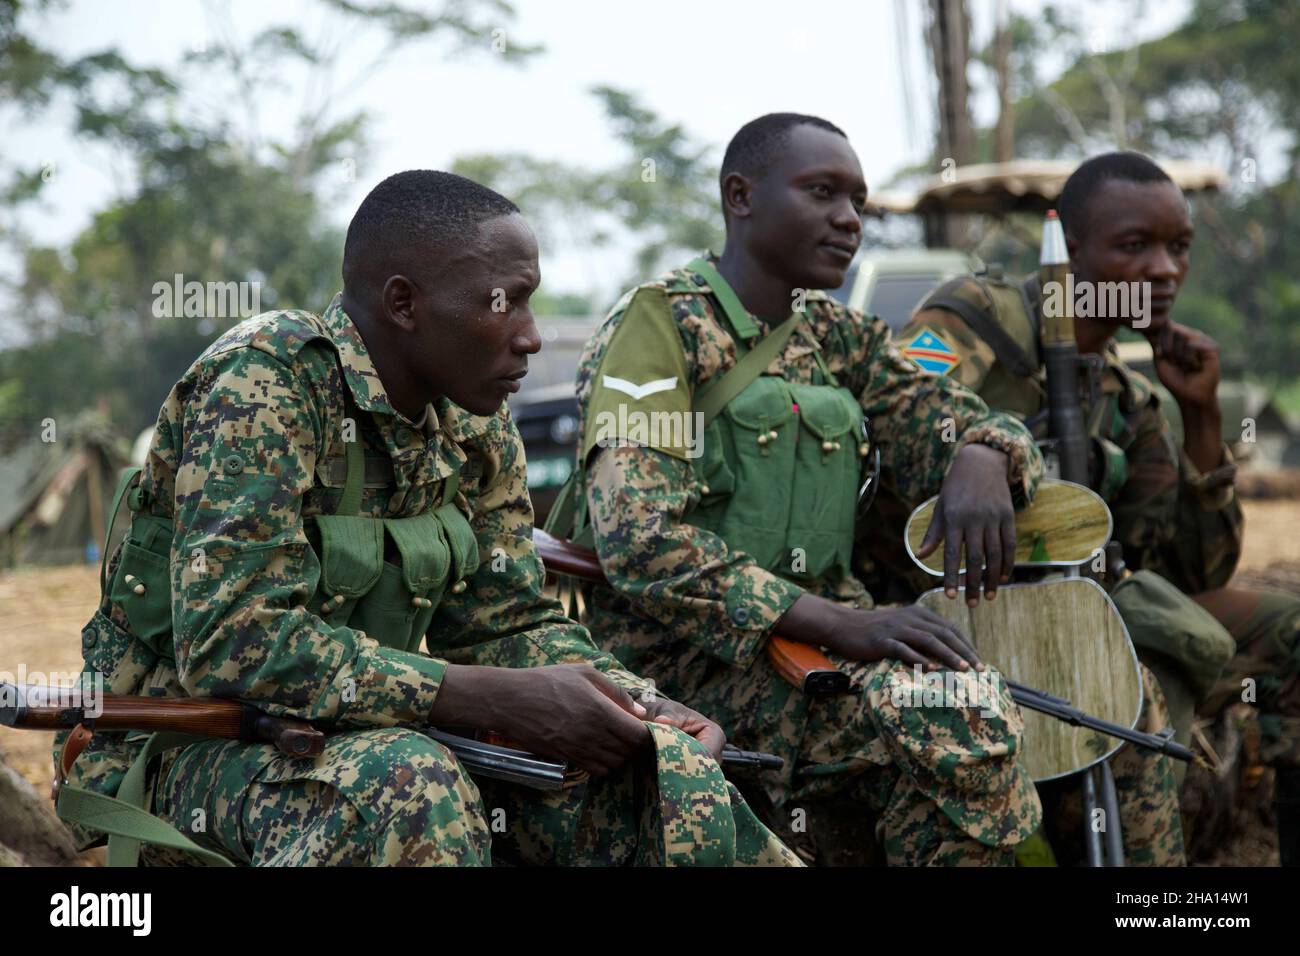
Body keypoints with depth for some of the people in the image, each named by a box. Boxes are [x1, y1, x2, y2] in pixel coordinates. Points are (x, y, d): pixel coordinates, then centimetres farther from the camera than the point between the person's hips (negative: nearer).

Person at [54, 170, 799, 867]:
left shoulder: (475, 424, 2)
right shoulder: (264, 379, -21)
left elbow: (510, 622, 9)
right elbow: (231, 641, -29)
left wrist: (639, 707, -12)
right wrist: (506, 701, -31)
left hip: (373, 733, 7)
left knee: (672, 772, -11)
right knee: (409, 789, -37)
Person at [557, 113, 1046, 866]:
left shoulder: (837, 338, 18)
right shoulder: (662, 321, -5)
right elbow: (640, 543, -16)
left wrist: (979, 462, -13)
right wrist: (839, 623, -23)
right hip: (678, 651, -6)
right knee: (964, 723, -28)